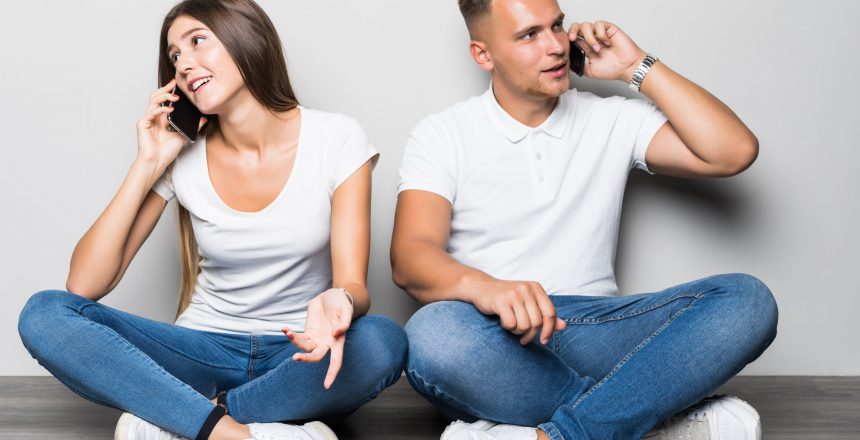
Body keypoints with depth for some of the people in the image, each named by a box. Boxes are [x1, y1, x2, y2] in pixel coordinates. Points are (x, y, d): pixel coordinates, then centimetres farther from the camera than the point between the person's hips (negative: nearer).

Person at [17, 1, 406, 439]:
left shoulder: (335, 140, -7)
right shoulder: (182, 157, -2)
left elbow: (352, 283, -13)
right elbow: (83, 286, -7)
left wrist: (337, 303, -38)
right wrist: (146, 167, -12)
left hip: (297, 355, -1)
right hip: (205, 352, 2)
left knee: (382, 342, -36)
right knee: (44, 314, -19)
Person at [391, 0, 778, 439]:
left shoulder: (612, 121, 13)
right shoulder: (441, 135, 5)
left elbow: (734, 152, 1)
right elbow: (409, 258, -9)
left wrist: (638, 67, 4)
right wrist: (483, 286, -32)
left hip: (593, 331, 2)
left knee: (748, 299, -20)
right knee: (434, 335, -38)